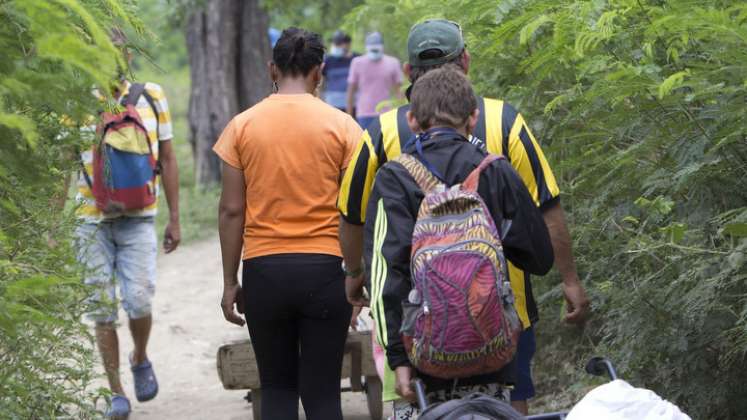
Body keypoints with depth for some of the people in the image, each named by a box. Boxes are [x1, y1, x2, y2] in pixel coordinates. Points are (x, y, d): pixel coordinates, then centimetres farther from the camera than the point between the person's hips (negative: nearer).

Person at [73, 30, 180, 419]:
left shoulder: (152, 98, 4)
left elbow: (167, 160, 10)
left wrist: (174, 219, 8)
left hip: (138, 219, 0)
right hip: (92, 222, 0)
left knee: (139, 299, -12)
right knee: (102, 309, 1)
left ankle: (140, 358, 19)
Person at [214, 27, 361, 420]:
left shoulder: (242, 126, 2)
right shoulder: (341, 126, -1)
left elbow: (231, 211, 1)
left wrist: (230, 282, 8)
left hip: (263, 270, 1)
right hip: (323, 270, -1)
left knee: (276, 388, 12)